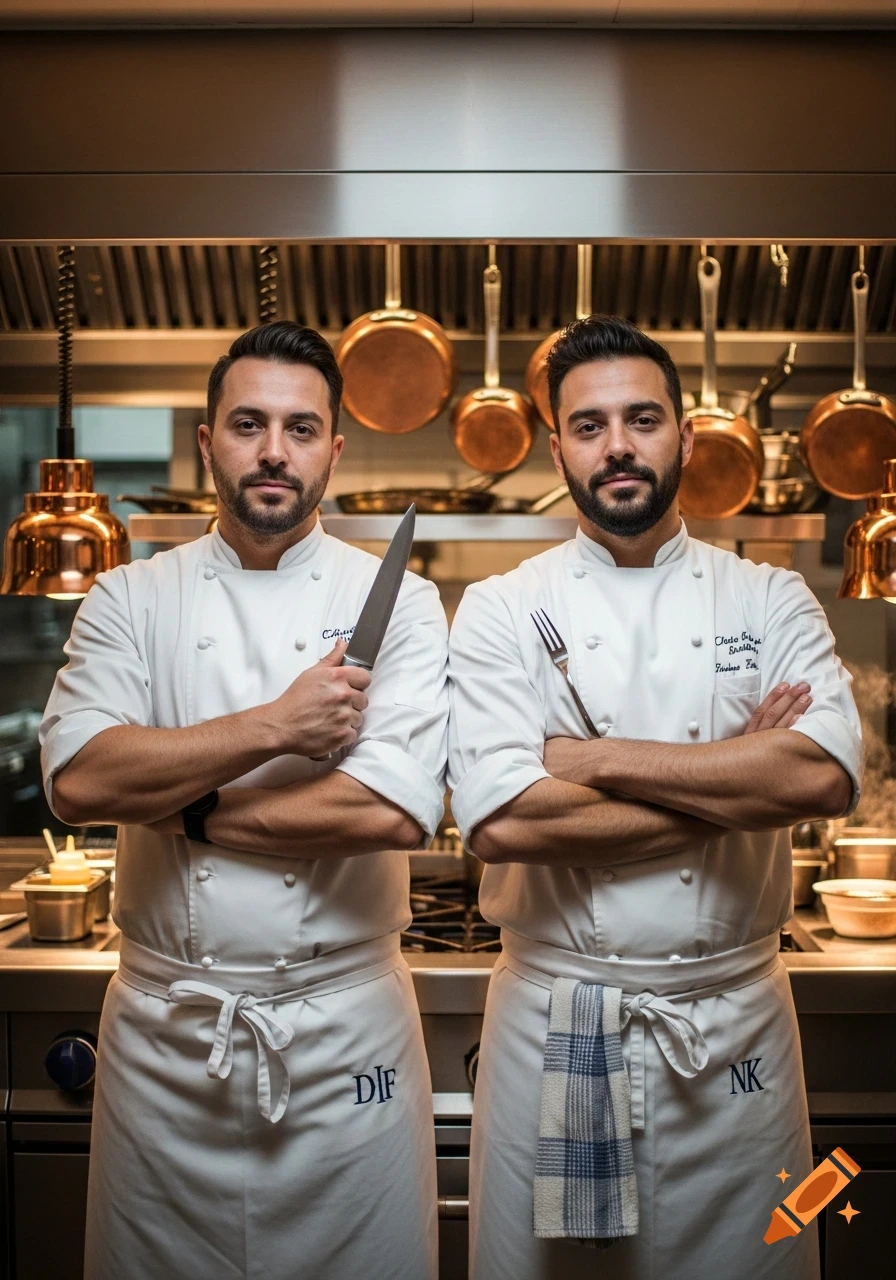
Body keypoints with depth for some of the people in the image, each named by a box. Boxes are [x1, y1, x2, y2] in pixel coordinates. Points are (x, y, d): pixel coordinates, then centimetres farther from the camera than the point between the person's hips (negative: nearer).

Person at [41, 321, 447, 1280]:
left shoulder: (396, 601, -4)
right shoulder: (131, 599, 2)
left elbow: (395, 811, -18)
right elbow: (77, 779, -14)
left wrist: (180, 807, -13)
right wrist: (274, 728, -17)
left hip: (345, 1030, -1)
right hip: (162, 1030, 2)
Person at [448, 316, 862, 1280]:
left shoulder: (770, 601, 1)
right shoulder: (502, 611, -4)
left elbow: (827, 775, -17)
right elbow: (501, 824, -18)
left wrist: (594, 758, -17)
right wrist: (739, 782, -14)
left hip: (734, 1023, 2)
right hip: (554, 1023, -1)